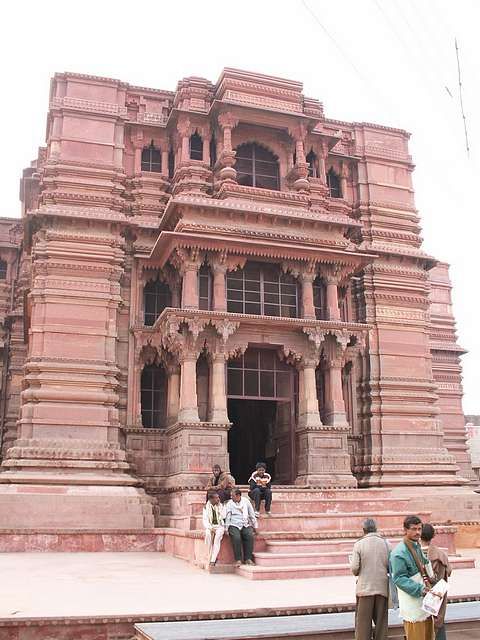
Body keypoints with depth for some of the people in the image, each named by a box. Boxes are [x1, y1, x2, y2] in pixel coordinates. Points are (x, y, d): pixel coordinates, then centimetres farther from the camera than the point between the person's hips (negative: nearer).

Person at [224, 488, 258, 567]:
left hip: (245, 525, 2)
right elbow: (228, 517, 0)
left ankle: (248, 559, -24)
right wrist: (227, 529, -8)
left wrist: (255, 526, 14)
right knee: (236, 537, -32)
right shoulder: (230, 503, 5)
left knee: (249, 535, -29)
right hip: (234, 525, -2)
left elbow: (252, 515, 15)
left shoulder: (246, 501, 10)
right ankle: (238, 560, -26)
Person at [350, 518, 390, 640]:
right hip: (382, 588, 2)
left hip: (365, 588, -2)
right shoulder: (386, 543, -1)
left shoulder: (359, 544, -7)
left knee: (363, 622, 6)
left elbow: (354, 569, -10)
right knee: (381, 622, 11)